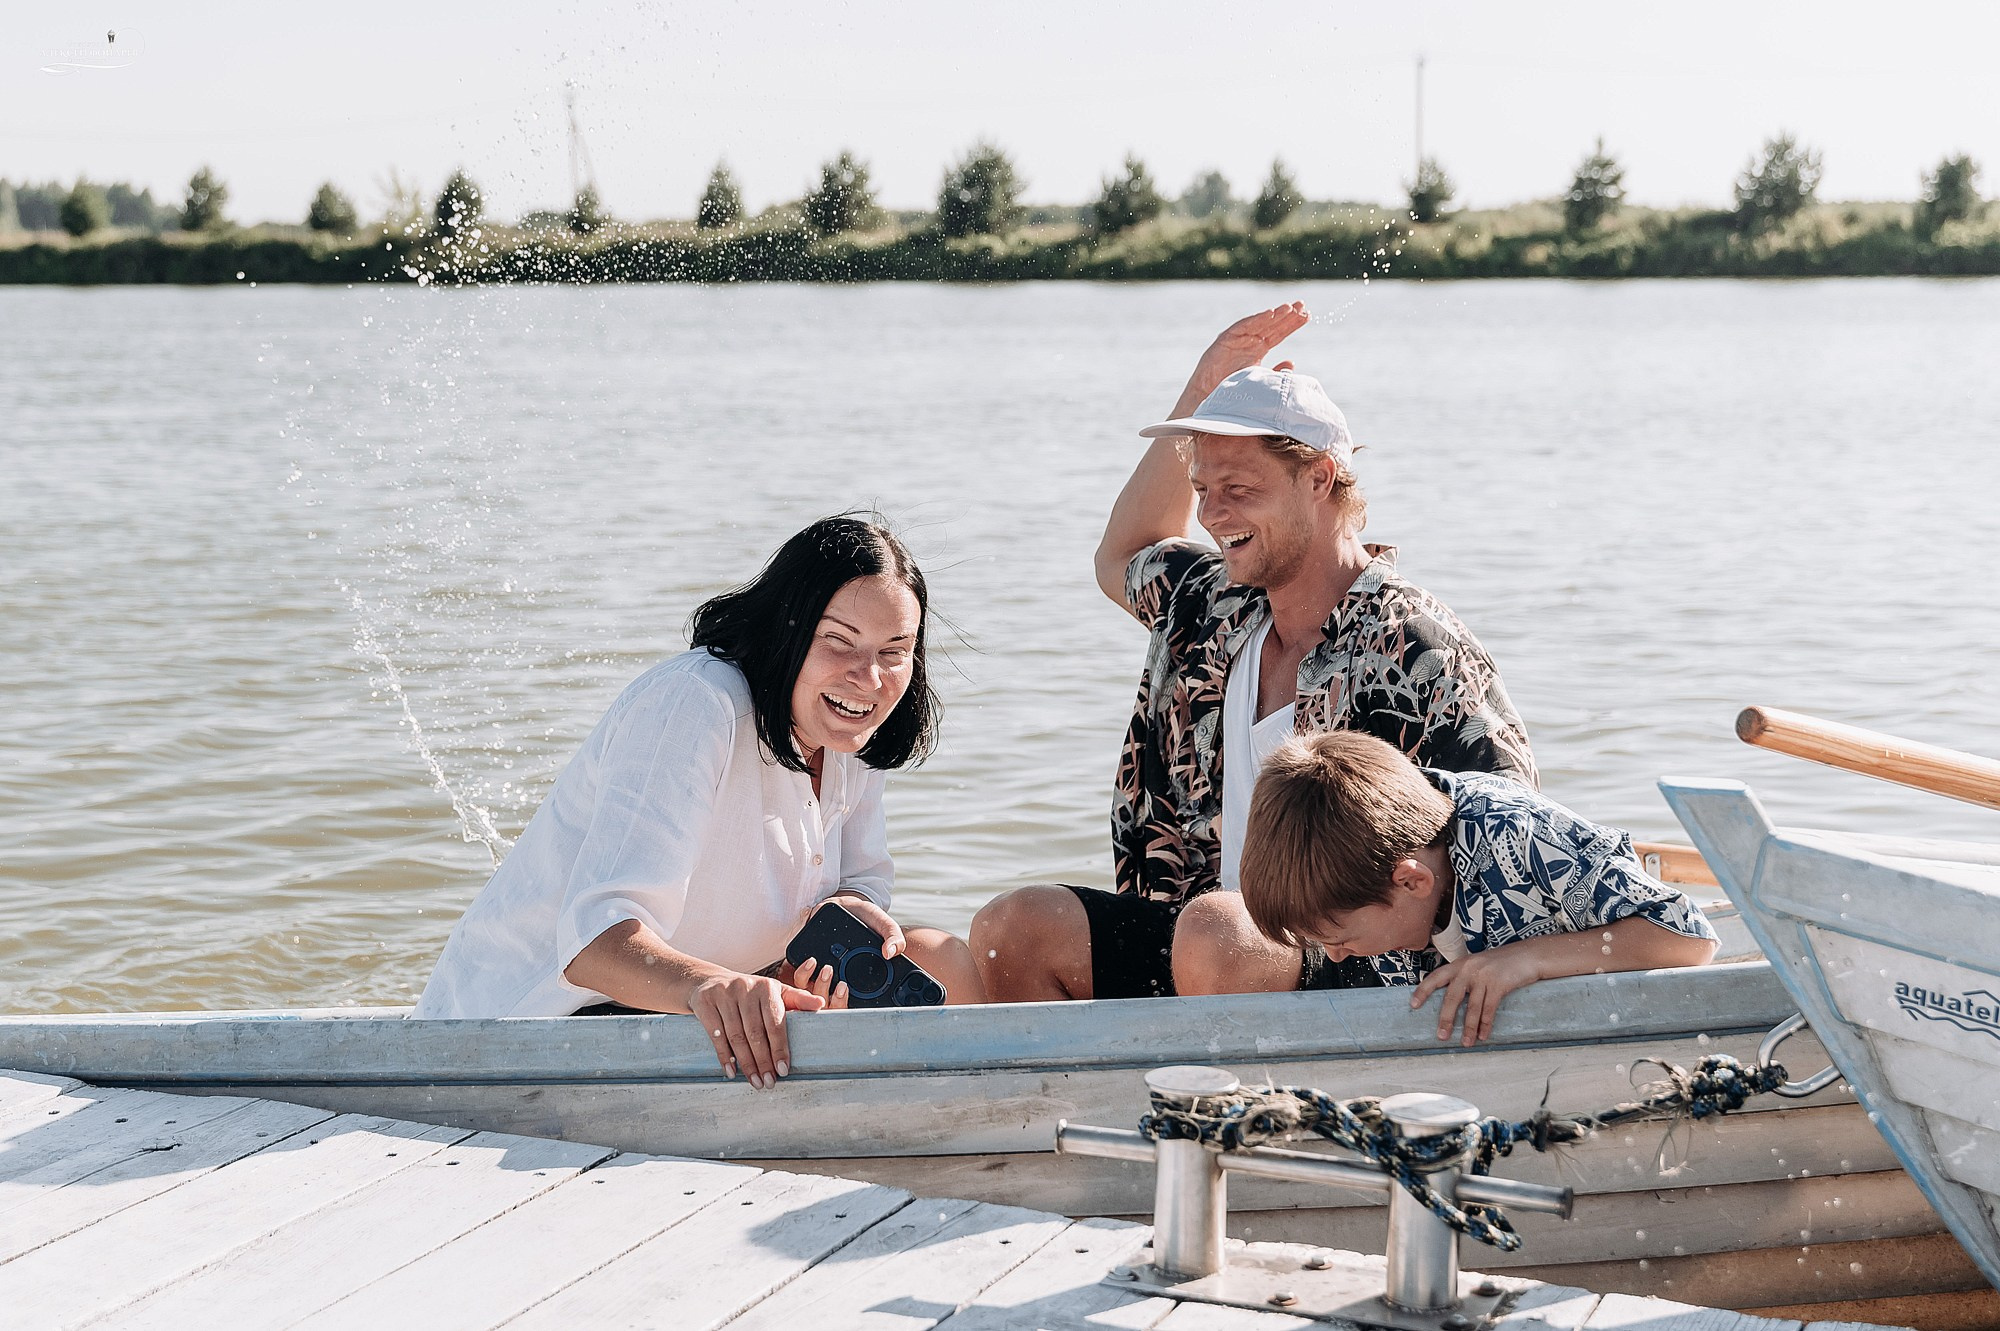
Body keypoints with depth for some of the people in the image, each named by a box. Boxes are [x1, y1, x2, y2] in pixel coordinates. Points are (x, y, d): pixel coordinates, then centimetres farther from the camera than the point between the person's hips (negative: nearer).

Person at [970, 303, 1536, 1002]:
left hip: (1358, 970, -7)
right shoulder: (1210, 605, 10)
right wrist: (1197, 397, 23)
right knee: (1011, 929, -7)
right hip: (1209, 931, 8)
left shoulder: (1409, 645, -13)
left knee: (1215, 931, -36)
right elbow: (1122, 558, 33)